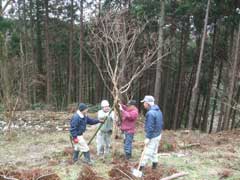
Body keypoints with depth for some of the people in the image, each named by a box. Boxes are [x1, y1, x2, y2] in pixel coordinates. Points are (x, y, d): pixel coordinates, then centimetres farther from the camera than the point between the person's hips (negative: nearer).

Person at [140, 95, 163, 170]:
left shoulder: (150, 113, -23)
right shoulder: (158, 110, 6)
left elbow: (150, 127, -24)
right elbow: (161, 123, 13)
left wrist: (147, 138, -20)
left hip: (152, 136, -9)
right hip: (158, 134, 9)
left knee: (147, 152, -4)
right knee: (154, 151, 20)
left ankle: (142, 166, 1)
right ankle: (154, 164, 29)